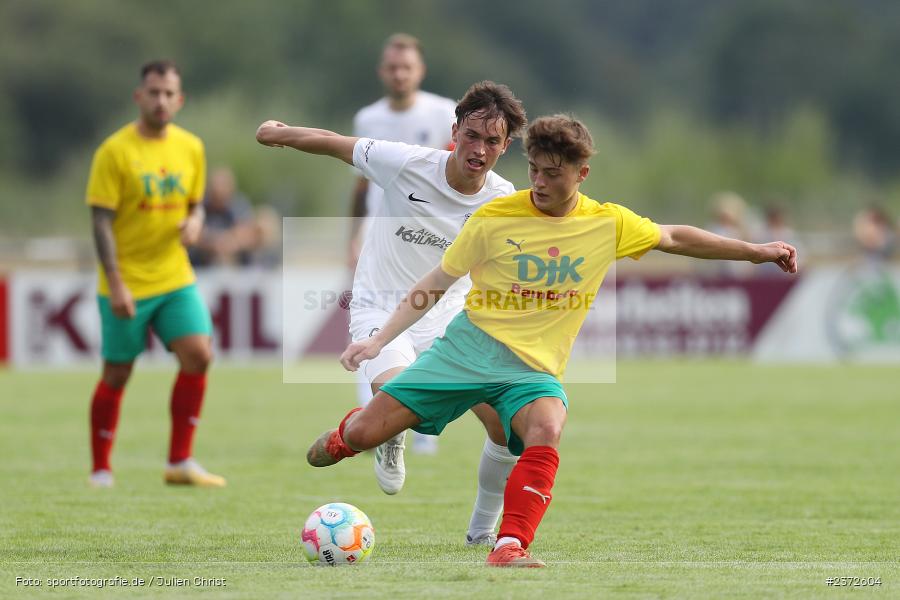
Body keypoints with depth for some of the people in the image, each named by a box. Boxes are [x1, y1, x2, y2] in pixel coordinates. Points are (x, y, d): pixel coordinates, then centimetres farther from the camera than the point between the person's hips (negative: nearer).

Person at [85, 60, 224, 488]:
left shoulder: (190, 148, 6)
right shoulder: (114, 152, -10)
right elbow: (101, 221, -12)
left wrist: (194, 222, -8)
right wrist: (115, 285, -18)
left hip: (175, 278, 4)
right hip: (126, 284, -4)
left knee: (198, 355, -11)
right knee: (117, 375, 1)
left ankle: (180, 462, -2)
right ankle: (100, 472, 16)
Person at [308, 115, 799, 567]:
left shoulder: (608, 224, 0)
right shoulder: (494, 218, -7)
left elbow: (675, 238, 15)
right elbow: (436, 283, 1)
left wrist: (754, 251, 14)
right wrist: (380, 340, -6)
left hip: (534, 368, 1)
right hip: (471, 344, -1)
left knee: (547, 429, -35)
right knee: (365, 433, -8)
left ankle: (510, 547, -38)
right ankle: (344, 436, 31)